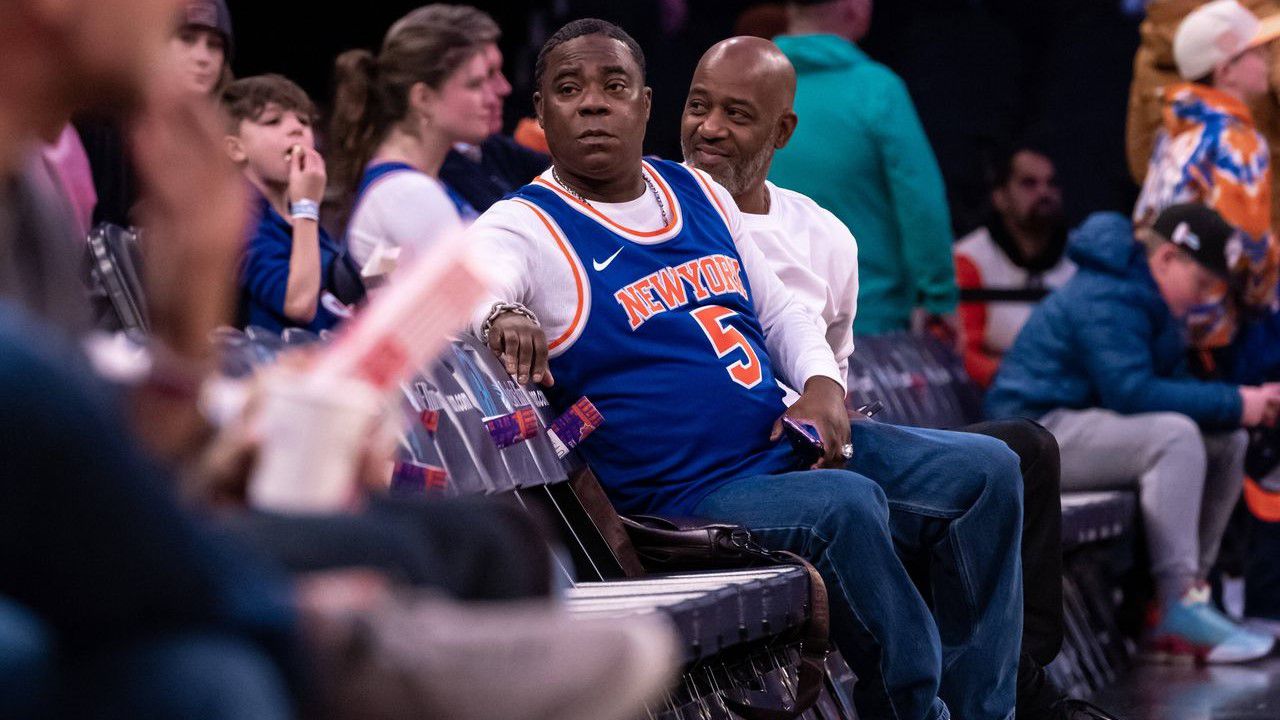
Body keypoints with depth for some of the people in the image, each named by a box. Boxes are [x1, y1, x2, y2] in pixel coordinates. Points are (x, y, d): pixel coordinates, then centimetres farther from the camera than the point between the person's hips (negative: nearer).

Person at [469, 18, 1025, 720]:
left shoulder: (697, 192, 15)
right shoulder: (525, 228, -6)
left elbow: (779, 310, 21)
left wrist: (821, 385, 0)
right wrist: (499, 315, -52)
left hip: (791, 446, 8)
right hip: (685, 497, -8)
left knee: (985, 470, -2)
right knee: (844, 504, -34)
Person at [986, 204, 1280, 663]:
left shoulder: (1149, 299, 16)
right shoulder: (1108, 298, -18)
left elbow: (1174, 384, 12)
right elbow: (1132, 392, -28)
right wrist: (1234, 405, -24)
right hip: (1036, 433, -11)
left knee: (1227, 444, 3)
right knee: (1174, 436, -31)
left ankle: (1191, 587, -2)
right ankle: (1178, 607, -31)